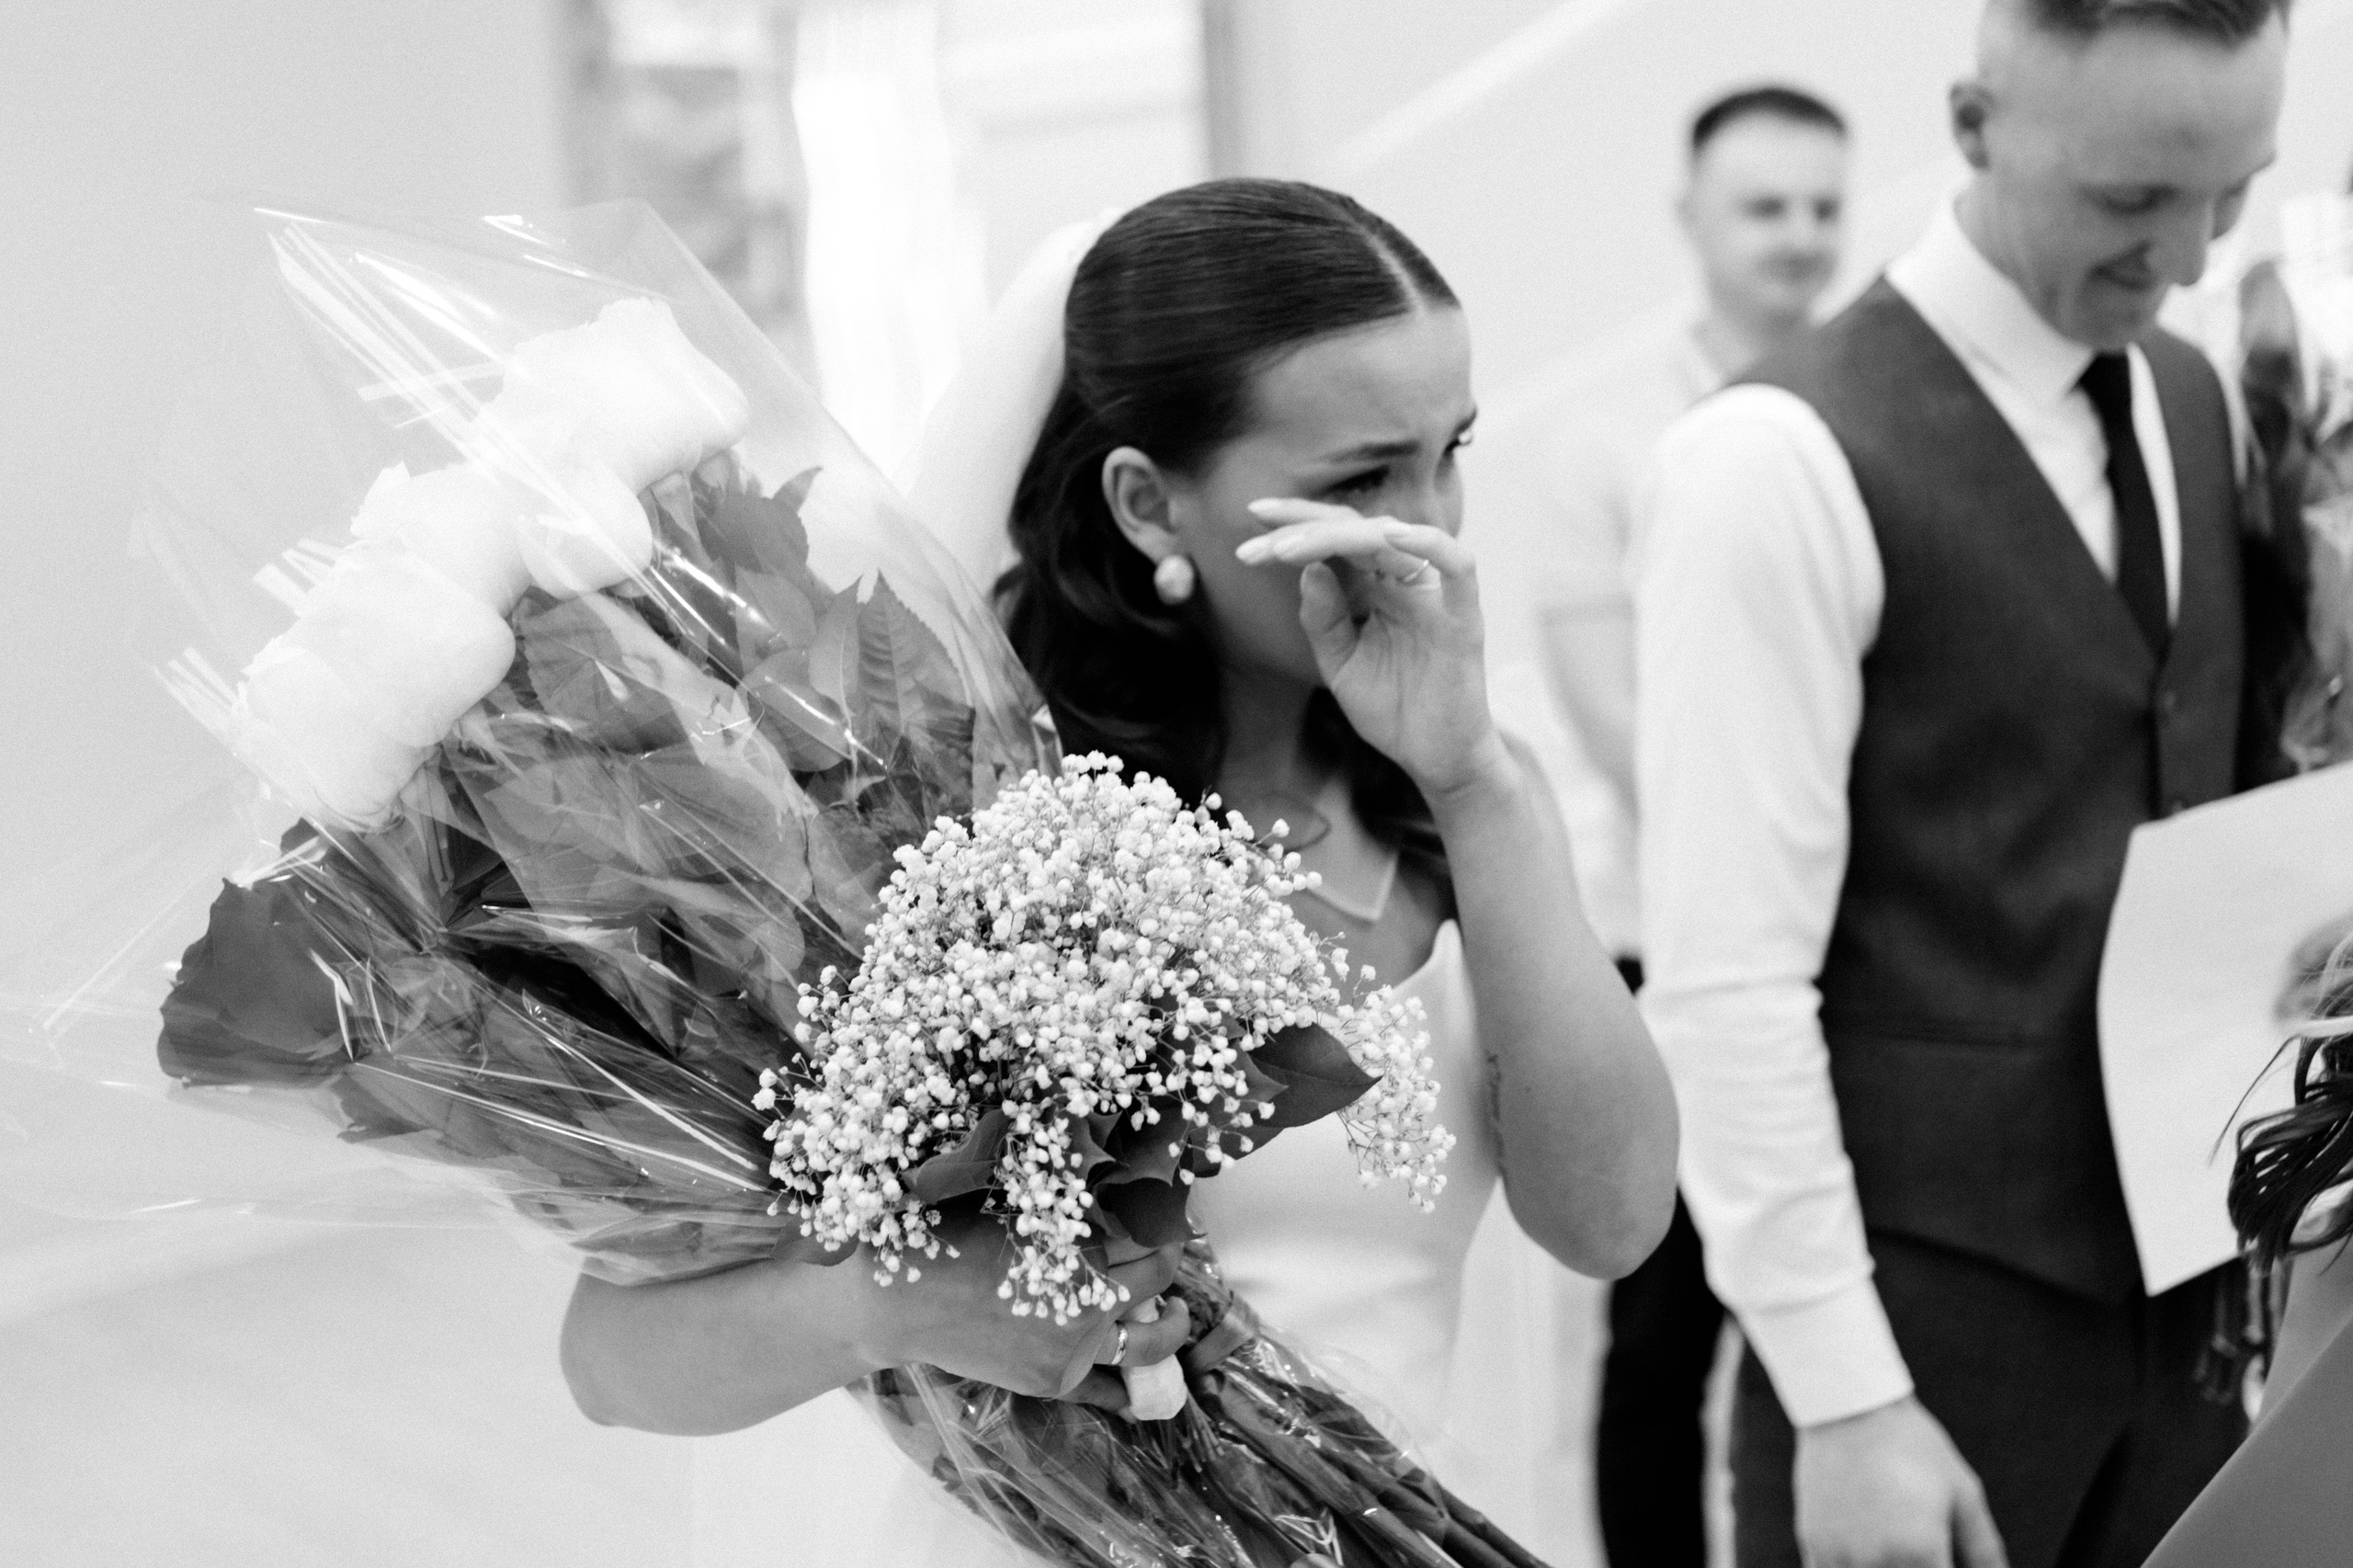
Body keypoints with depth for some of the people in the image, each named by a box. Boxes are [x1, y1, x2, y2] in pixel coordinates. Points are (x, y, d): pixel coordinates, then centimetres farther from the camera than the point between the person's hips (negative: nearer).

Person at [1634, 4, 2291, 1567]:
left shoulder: (2194, 400, 7)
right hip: (1928, 1297, -6)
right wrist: (1844, 1395, -18)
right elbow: (1730, 975, -19)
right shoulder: (1784, 458, -17)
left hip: (2177, 1280, 7)